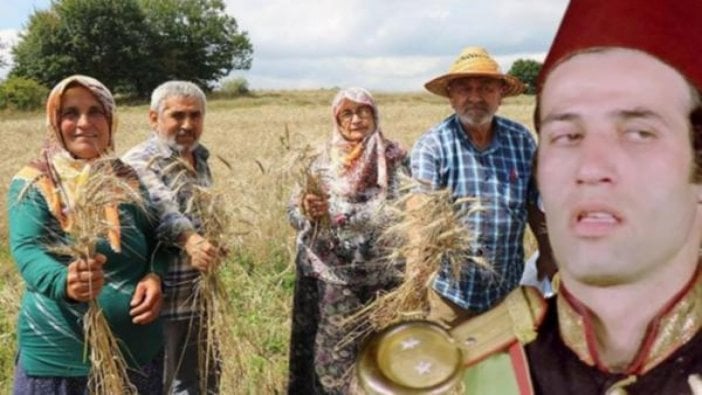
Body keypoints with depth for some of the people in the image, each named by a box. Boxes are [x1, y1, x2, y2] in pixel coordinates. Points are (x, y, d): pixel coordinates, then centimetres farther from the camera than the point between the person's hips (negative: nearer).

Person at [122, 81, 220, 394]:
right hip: (163, 303, -8)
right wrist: (190, 240, -54)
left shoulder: (200, 158, 9)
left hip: (203, 298, 8)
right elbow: (162, 208, -37)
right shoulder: (139, 163, -17)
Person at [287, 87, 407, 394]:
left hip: (381, 278, -1)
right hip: (329, 277, 1)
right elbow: (294, 214, 5)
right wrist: (306, 207, -16)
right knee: (330, 352, 4)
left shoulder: (395, 159, 0)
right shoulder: (321, 162, 4)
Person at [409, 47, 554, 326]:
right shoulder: (431, 146, -14)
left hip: (508, 289, 4)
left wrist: (547, 253, 15)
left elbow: (536, 203, 9)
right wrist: (417, 262, -40)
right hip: (451, 290, -3)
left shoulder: (522, 140, -2)